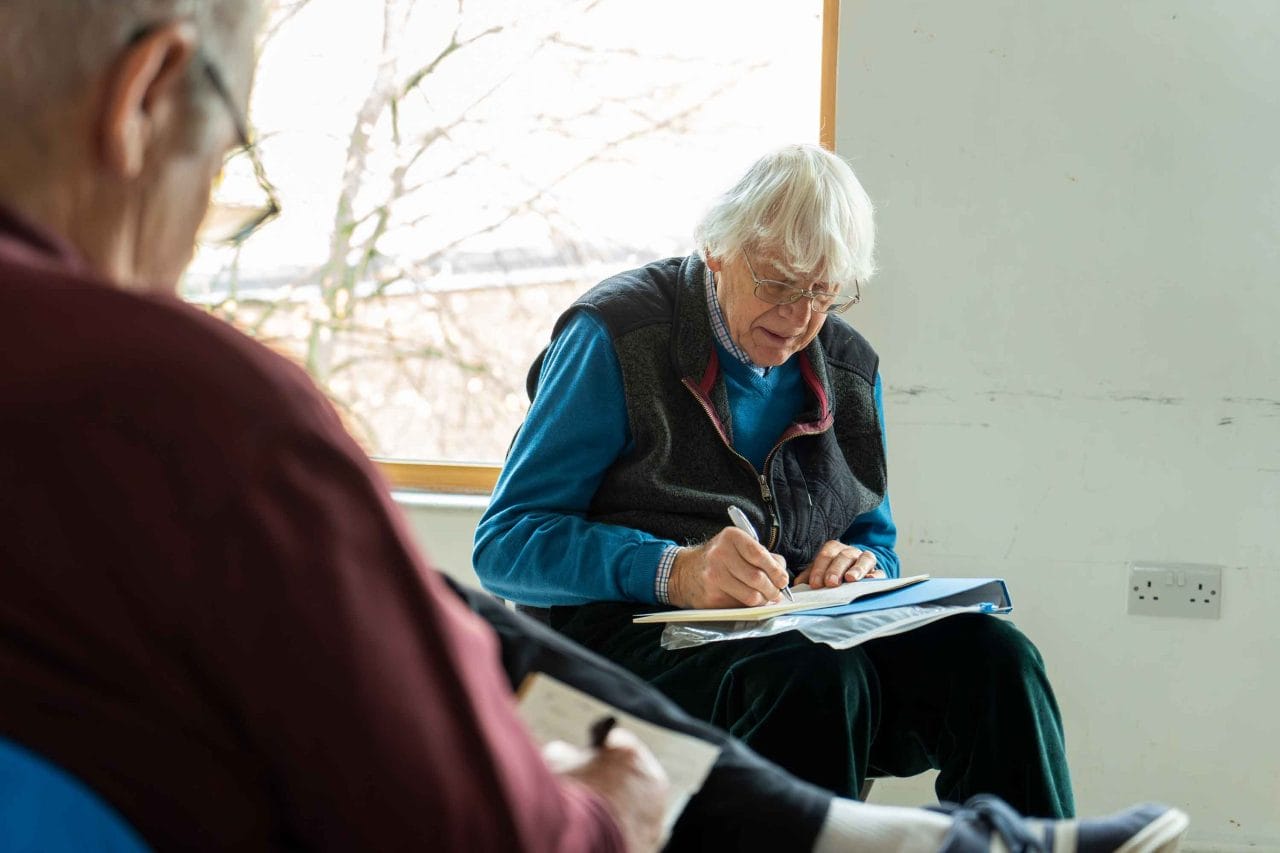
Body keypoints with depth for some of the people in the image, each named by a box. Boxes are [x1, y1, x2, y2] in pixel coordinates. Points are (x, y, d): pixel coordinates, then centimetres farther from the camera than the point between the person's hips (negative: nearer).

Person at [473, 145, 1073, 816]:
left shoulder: (849, 369, 16)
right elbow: (504, 543, -8)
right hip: (636, 631, -5)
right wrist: (673, 572, -25)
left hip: (810, 629, 5)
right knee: (818, 674, -36)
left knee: (991, 654, -24)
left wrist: (862, 563, 0)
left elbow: (876, 540, 27)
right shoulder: (617, 335, -1)